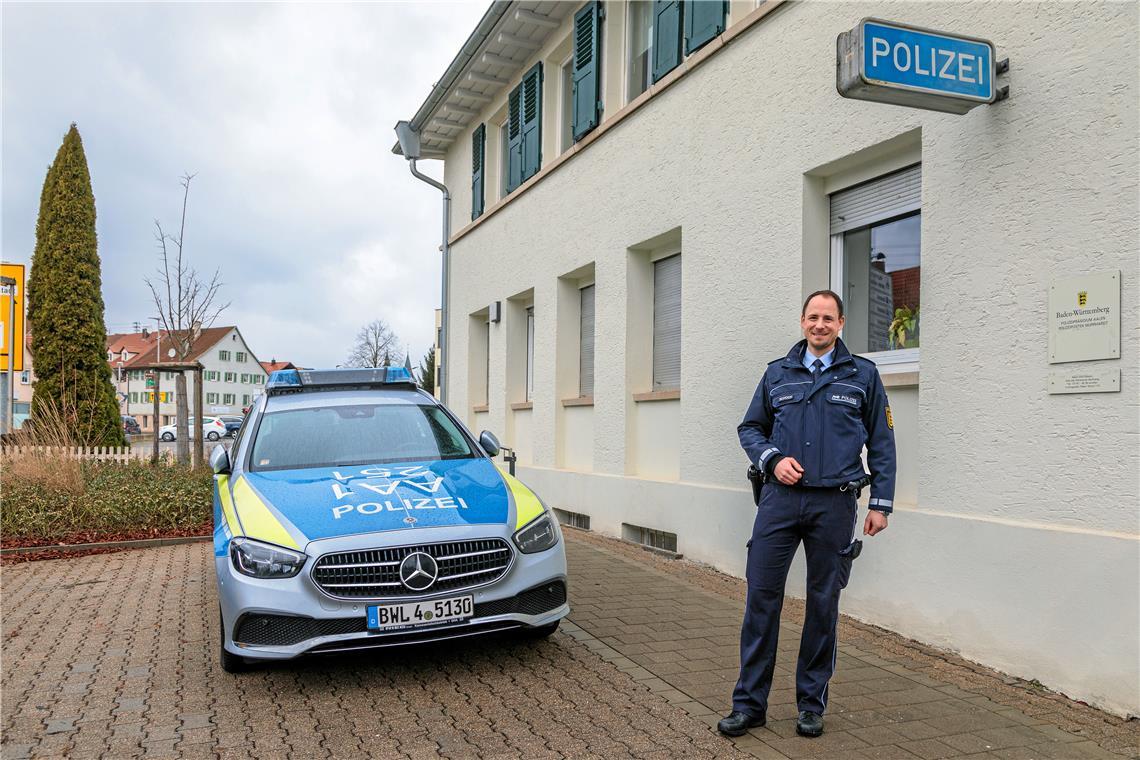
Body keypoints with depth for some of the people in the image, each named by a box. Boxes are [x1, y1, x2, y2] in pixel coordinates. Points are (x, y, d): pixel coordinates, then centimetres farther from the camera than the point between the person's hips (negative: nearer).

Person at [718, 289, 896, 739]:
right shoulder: (777, 373, 11)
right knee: (761, 595, -3)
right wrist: (772, 460, -3)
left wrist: (881, 503, 2)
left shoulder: (863, 375, 7)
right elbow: (750, 428, 16)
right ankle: (749, 702, 8)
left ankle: (812, 704, 21)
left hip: (834, 504, -1)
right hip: (780, 499, 1)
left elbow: (881, 444, 7)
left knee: (823, 603, 7)